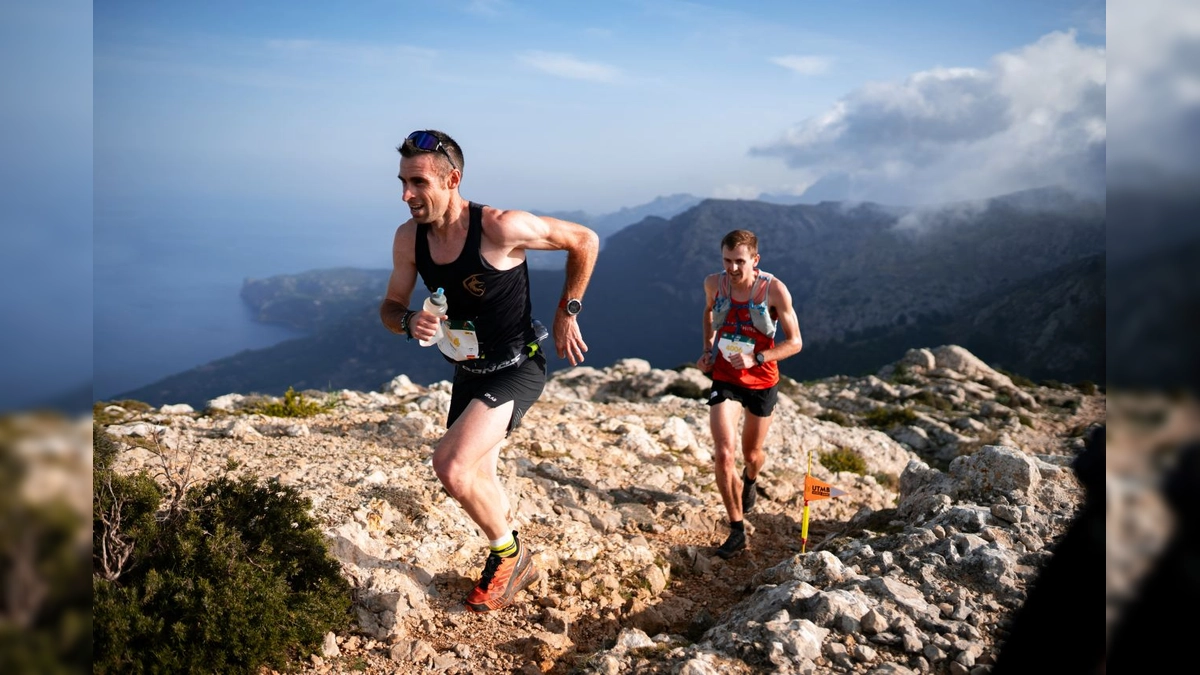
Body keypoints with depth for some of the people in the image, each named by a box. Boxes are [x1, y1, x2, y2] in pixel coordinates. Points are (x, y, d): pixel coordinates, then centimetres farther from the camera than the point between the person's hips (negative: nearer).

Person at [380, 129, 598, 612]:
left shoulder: (501, 227, -27)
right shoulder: (409, 238, -10)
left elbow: (584, 241, -13)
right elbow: (390, 306, 2)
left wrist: (567, 313, -9)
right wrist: (409, 321, -22)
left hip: (516, 368, -7)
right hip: (468, 372, 7)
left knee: (451, 465, -23)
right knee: (477, 479, 20)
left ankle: (510, 555, 4)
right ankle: (509, 563, 47)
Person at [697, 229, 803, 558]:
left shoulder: (774, 290, -20)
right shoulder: (714, 283, -10)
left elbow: (794, 342, -15)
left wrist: (757, 358, -28)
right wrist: (708, 349, 5)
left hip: (762, 381, -1)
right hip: (724, 378, 1)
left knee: (751, 453, 18)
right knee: (723, 454, -15)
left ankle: (749, 481, 57)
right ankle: (737, 530, 0)